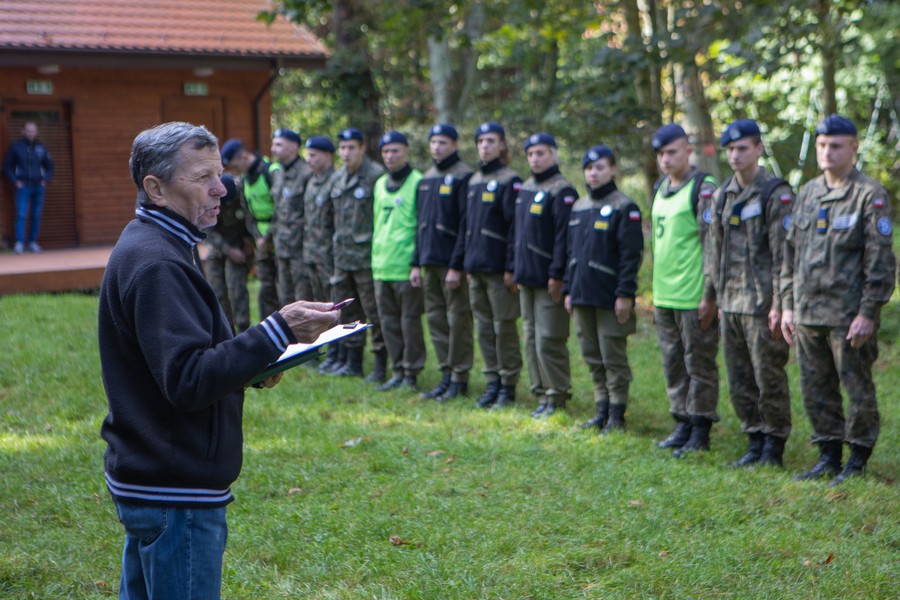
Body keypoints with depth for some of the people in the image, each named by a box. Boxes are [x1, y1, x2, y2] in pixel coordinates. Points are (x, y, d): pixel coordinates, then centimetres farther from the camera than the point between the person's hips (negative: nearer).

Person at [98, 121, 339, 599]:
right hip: (176, 493, -11)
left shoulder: (147, 246, 12)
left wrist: (251, 364, 5)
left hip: (146, 481, 11)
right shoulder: (156, 263, -21)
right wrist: (278, 332, -28)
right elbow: (189, 382, -26)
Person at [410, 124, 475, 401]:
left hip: (452, 264, -8)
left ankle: (460, 379, 5)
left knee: (458, 320, -2)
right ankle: (446, 375, 18)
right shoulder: (426, 179, 15)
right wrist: (416, 263, 13)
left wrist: (456, 266, -17)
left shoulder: (463, 177, -9)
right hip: (429, 262, 8)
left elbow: (466, 225, -13)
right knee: (435, 319, 10)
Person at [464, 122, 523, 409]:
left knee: (504, 328, 0)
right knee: (484, 328, 10)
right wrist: (467, 263, 16)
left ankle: (508, 385, 8)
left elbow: (516, 226, -13)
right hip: (476, 267, 7)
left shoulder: (510, 181, -8)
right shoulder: (474, 181, 15)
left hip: (498, 269, -7)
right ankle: (492, 382, 19)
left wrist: (511, 268, -16)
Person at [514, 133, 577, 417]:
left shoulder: (562, 191, -11)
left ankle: (556, 397, 4)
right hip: (526, 278, 9)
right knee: (531, 338, 12)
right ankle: (541, 393, 20)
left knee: (549, 340, -6)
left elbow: (564, 236, -17)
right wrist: (517, 271, 17)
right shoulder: (526, 188, 15)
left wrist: (557, 275, -20)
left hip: (548, 280, -9)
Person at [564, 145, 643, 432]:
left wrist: (625, 294, -16)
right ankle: (602, 409, 22)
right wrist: (569, 290, 15)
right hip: (583, 296, 7)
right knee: (592, 357, 12)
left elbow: (631, 254, -12)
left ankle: (616, 415, 8)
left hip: (609, 299, -7)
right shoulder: (578, 207, 13)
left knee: (613, 359, 0)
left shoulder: (624, 208, -8)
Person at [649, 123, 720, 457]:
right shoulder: (659, 190, 15)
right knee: (673, 365, 14)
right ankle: (682, 426, 24)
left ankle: (700, 432, 8)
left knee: (699, 364, 1)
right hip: (663, 297, 8)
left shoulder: (703, 189, -10)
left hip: (694, 298, -8)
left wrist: (710, 295, -17)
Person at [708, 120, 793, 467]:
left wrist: (779, 304, -16)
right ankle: (755, 442, 22)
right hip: (731, 305, 7)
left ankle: (774, 446, 13)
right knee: (739, 381, 11)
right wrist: (719, 297, 15)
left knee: (769, 378, 0)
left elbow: (783, 253, -13)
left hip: (762, 305, -7)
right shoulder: (723, 195, 12)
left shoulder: (776, 194, -9)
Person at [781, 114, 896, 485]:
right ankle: (828, 457, 22)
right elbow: (790, 254, 17)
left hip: (849, 315, -6)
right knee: (816, 390, 11)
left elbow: (880, 260, -10)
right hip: (807, 313, 6)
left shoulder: (871, 196, -6)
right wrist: (788, 304, 12)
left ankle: (858, 461, 15)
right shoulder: (807, 194, 13)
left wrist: (868, 313, -15)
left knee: (857, 389, 3)